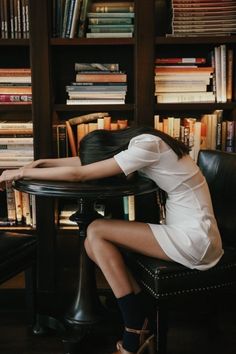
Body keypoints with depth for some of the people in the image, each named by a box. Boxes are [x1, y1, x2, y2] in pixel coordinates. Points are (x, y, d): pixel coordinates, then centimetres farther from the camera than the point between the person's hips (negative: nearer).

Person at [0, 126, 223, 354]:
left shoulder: (146, 146, -18)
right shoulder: (141, 142, 8)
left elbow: (78, 174, -17)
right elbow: (86, 162, 19)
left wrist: (23, 172, -7)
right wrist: (42, 162, 11)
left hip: (194, 241, -9)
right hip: (192, 235, 9)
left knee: (96, 231, -10)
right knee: (94, 244, -2)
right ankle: (142, 332, 1)